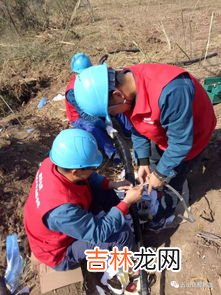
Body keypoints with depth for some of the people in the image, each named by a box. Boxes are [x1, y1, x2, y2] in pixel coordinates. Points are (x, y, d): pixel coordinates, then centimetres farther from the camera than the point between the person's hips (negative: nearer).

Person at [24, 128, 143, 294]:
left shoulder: (53, 164, -22)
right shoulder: (61, 208, -43)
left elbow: (89, 179, -1)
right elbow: (99, 232, -29)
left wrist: (111, 184, -12)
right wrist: (127, 202, -23)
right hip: (59, 252, -7)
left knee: (105, 193, 2)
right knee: (122, 234, -19)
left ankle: (117, 221, 25)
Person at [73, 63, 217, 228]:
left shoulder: (170, 91, -44)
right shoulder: (126, 85, -18)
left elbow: (180, 142, -32)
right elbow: (137, 127, -4)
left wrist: (161, 174, -20)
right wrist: (143, 162, -6)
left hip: (190, 136, -6)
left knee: (171, 181, 8)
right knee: (152, 168, 21)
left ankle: (164, 218, 36)